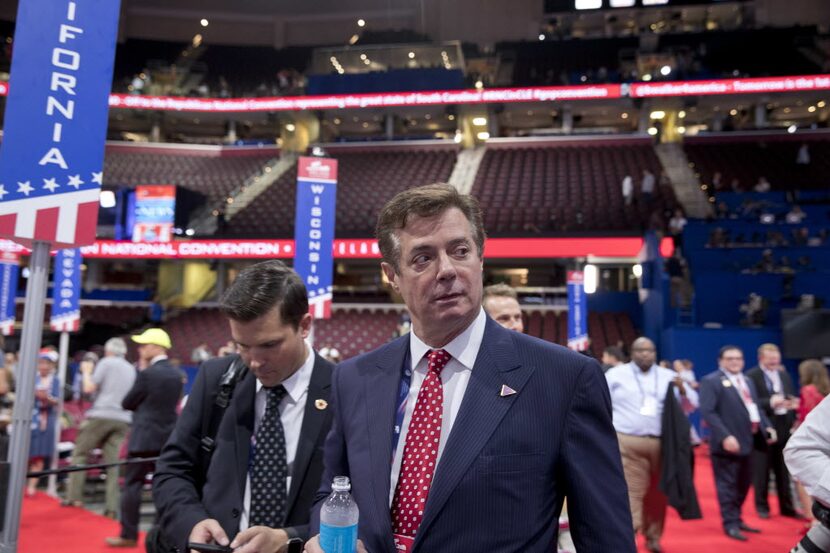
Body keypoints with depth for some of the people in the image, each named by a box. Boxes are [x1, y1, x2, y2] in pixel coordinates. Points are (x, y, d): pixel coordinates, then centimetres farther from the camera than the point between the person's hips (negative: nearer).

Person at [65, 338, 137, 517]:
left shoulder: (106, 363, 2)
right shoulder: (132, 369, 18)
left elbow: (89, 388, -5)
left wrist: (86, 371, 10)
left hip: (101, 415, -5)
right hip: (123, 419, 5)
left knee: (80, 453, 11)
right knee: (112, 461, 3)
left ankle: (75, 496, 7)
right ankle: (111, 506, -4)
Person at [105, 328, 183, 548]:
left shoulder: (148, 373, -14)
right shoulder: (176, 374, 7)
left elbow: (127, 403, -5)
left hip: (145, 438, -7)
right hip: (168, 437, 7)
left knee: (132, 484, 3)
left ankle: (128, 535, 7)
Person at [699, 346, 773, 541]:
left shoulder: (748, 381, 18)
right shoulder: (711, 381, -10)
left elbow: (756, 408, 20)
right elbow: (707, 412, -17)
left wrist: (767, 426, 2)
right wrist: (725, 436, -25)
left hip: (748, 441, 8)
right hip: (728, 442, -8)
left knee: (743, 484, 17)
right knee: (727, 485, 0)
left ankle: (736, 519, 30)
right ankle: (731, 524, 9)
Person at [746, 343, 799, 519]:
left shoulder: (785, 375, 13)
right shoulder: (751, 376, -9)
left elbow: (792, 398, 16)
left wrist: (794, 404, -6)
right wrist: (769, 403, -25)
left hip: (784, 428, 6)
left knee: (784, 471, 12)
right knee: (762, 472, 4)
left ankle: (787, 507, 22)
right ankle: (762, 506, 16)